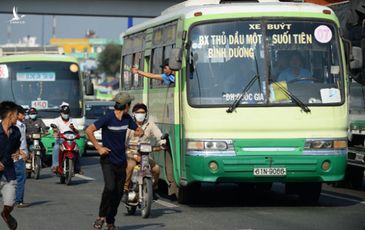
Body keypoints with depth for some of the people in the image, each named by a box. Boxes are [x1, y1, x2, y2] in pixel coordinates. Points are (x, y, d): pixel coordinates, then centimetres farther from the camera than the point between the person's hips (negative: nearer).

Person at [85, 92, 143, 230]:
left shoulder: (127, 119, 6)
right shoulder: (108, 118, -13)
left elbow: (138, 130, 22)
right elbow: (89, 130, -14)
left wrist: (140, 132, -1)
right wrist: (98, 147, -15)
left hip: (121, 161, 6)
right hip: (108, 160, -6)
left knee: (118, 193, 6)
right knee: (110, 188, -23)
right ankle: (101, 216, -6)